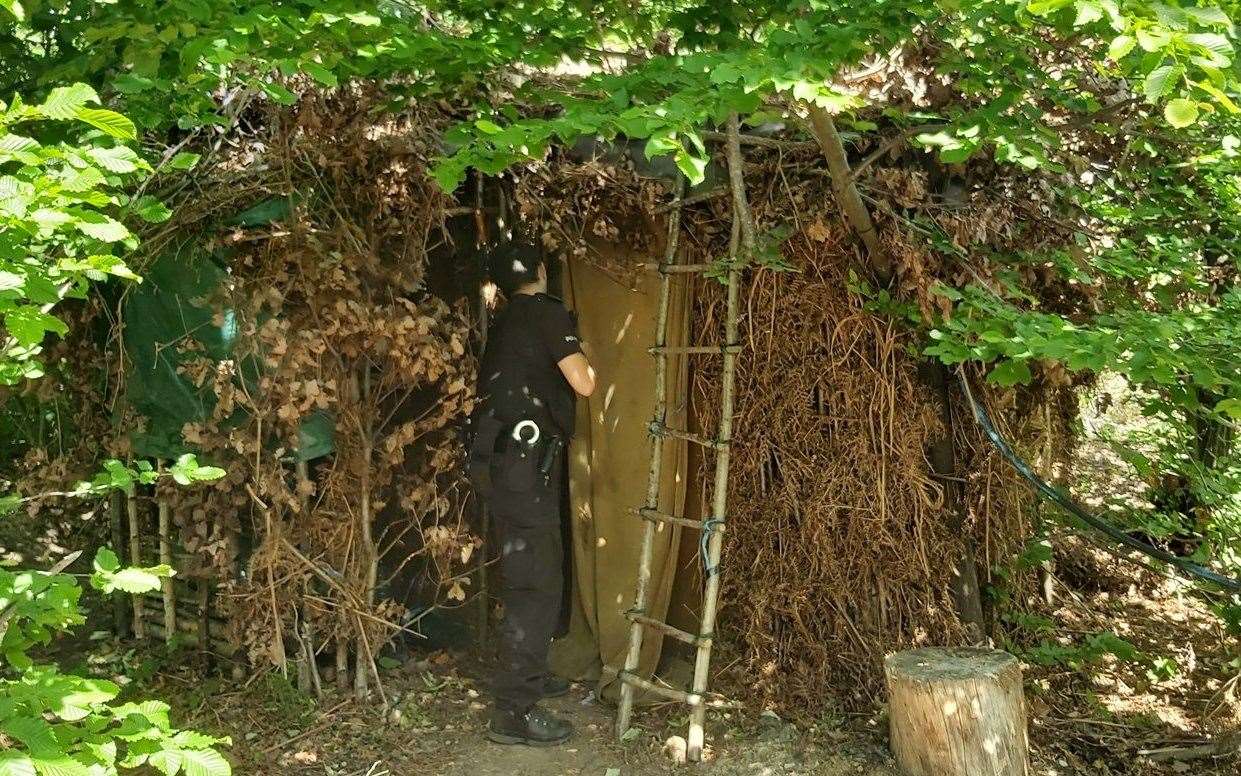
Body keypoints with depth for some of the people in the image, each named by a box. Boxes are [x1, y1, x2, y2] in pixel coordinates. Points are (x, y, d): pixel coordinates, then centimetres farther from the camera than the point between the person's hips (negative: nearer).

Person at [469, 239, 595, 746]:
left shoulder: (505, 323, 18)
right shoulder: (545, 311, -8)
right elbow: (583, 384, -12)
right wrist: (587, 364, 9)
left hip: (501, 457, 9)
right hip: (524, 460, -9)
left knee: (525, 573, 22)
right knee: (537, 583, -7)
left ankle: (526, 674, 35)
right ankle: (513, 711, -6)